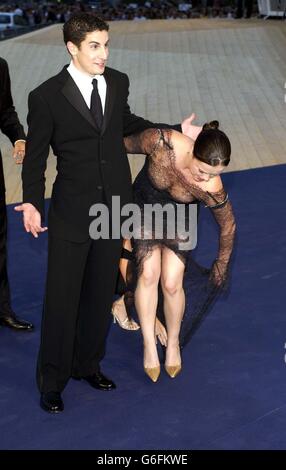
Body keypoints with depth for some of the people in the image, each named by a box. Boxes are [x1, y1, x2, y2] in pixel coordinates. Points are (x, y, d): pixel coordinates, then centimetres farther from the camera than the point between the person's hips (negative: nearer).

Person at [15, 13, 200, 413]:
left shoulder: (118, 82, 1)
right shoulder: (47, 96, -13)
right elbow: (35, 157, -7)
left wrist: (175, 131, 19)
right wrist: (32, 203, -18)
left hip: (114, 207, 5)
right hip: (72, 211, -4)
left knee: (100, 293, 16)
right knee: (62, 298, 4)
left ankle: (88, 364, 36)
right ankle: (52, 380, 22)